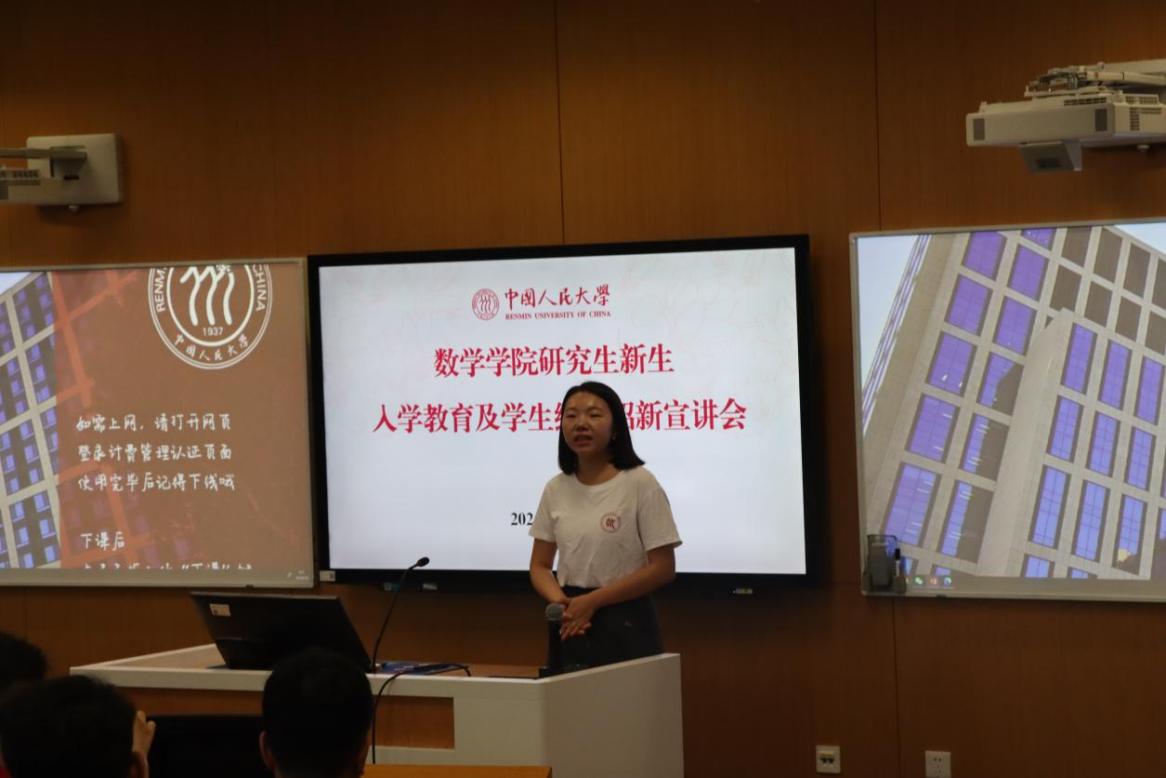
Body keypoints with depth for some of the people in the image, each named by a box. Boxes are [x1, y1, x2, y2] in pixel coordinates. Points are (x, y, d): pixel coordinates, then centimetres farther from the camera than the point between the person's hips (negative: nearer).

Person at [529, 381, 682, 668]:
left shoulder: (640, 484, -8)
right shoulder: (555, 490, 6)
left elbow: (663, 568, -11)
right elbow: (540, 566, 10)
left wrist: (592, 601, -15)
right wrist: (561, 602, -12)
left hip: (625, 626, -4)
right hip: (572, 626, 4)